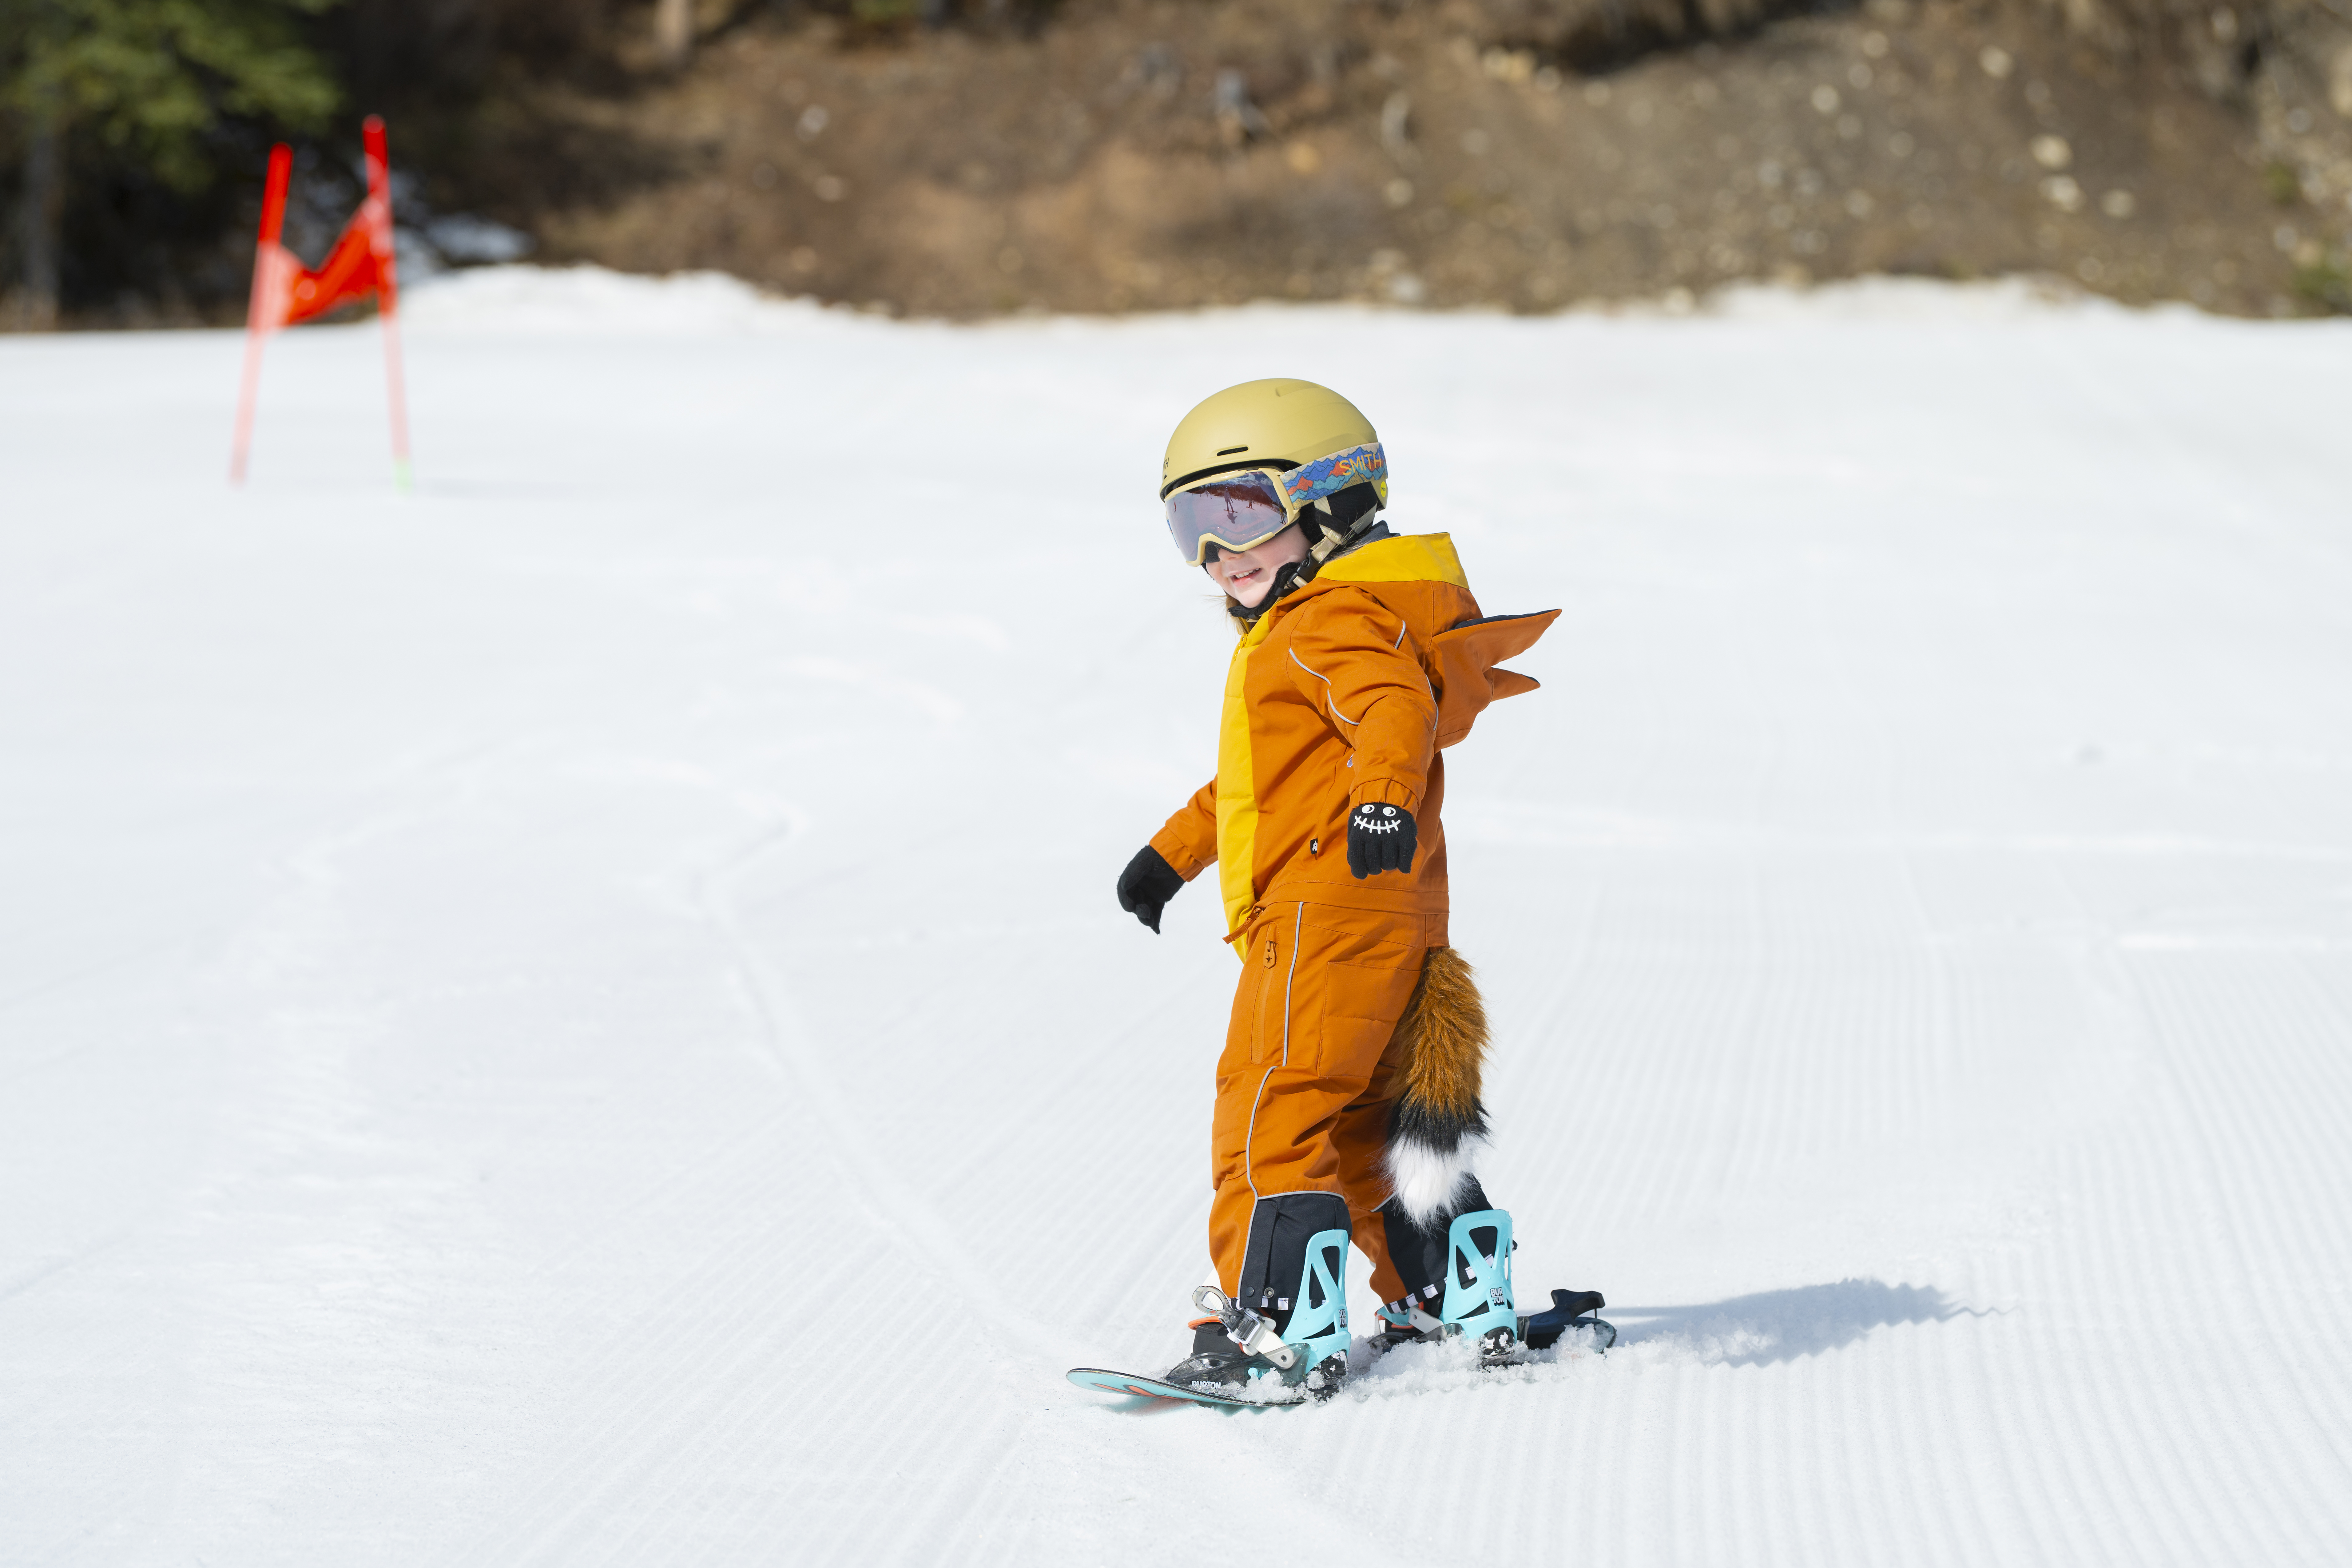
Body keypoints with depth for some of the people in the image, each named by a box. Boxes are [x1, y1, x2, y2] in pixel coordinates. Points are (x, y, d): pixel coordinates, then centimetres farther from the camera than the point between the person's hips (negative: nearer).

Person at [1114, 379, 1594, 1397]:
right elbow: (1253, 778, 39)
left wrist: (1385, 798, -50)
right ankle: (1456, 1305, 26)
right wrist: (1172, 853, 41)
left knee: (1271, 1116, -11)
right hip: (1391, 922, 11)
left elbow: (1397, 708, -31)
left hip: (1329, 906, -11)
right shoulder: (1283, 635, 25)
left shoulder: (1336, 619, -11)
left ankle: (1278, 1327, -14)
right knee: (1368, 1118, 19)